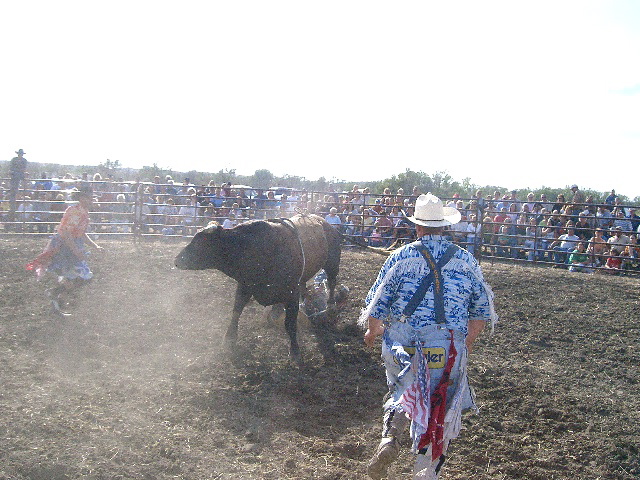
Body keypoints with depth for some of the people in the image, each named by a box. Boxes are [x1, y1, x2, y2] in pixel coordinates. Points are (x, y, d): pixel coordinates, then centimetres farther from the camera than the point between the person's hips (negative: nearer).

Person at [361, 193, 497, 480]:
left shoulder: (401, 257, -4)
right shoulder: (466, 260, 2)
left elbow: (376, 304, -1)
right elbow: (483, 310, 8)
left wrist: (373, 331, 18)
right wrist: (466, 344, 20)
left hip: (401, 345, 0)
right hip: (449, 349, 0)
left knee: (403, 393, 26)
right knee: (440, 415, 14)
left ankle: (389, 438, 3)